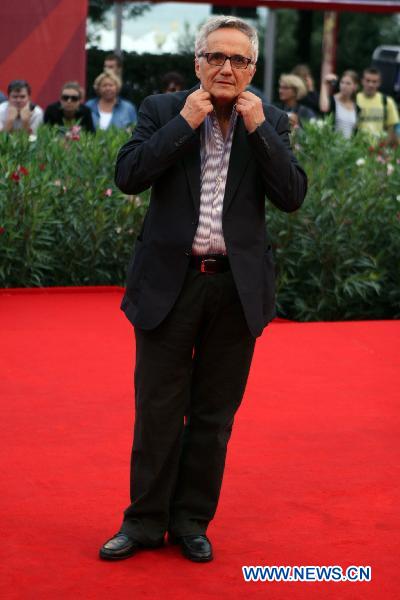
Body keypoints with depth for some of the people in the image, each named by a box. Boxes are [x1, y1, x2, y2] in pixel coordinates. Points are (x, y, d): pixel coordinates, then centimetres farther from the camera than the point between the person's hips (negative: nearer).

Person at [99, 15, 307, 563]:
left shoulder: (270, 123, 5)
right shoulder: (163, 111, 2)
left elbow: (293, 196, -6)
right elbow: (128, 176, -11)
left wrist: (257, 127, -12)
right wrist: (185, 122, -14)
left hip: (237, 287, 1)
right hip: (170, 282, -1)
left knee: (214, 414, 9)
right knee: (157, 411, 5)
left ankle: (192, 520, 21)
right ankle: (145, 521, 16)